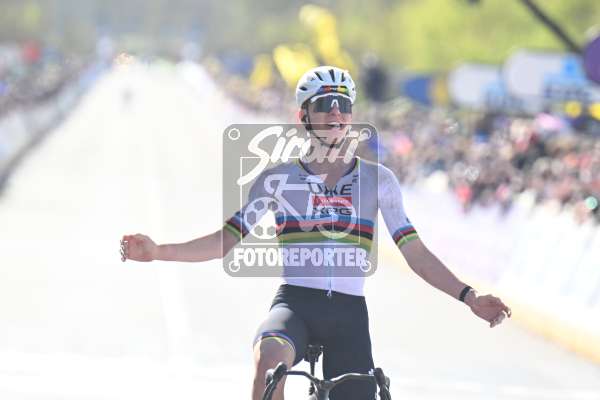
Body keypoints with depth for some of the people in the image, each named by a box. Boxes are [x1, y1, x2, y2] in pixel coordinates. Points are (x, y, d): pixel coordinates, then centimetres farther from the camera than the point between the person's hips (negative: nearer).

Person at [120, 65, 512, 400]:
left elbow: (416, 253, 7)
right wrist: (158, 252, -5)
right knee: (271, 357, -37)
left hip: (348, 312, 2)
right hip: (294, 303, -2)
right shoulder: (277, 178, 6)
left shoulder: (377, 179, 8)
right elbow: (226, 240, 7)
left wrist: (469, 296, -3)